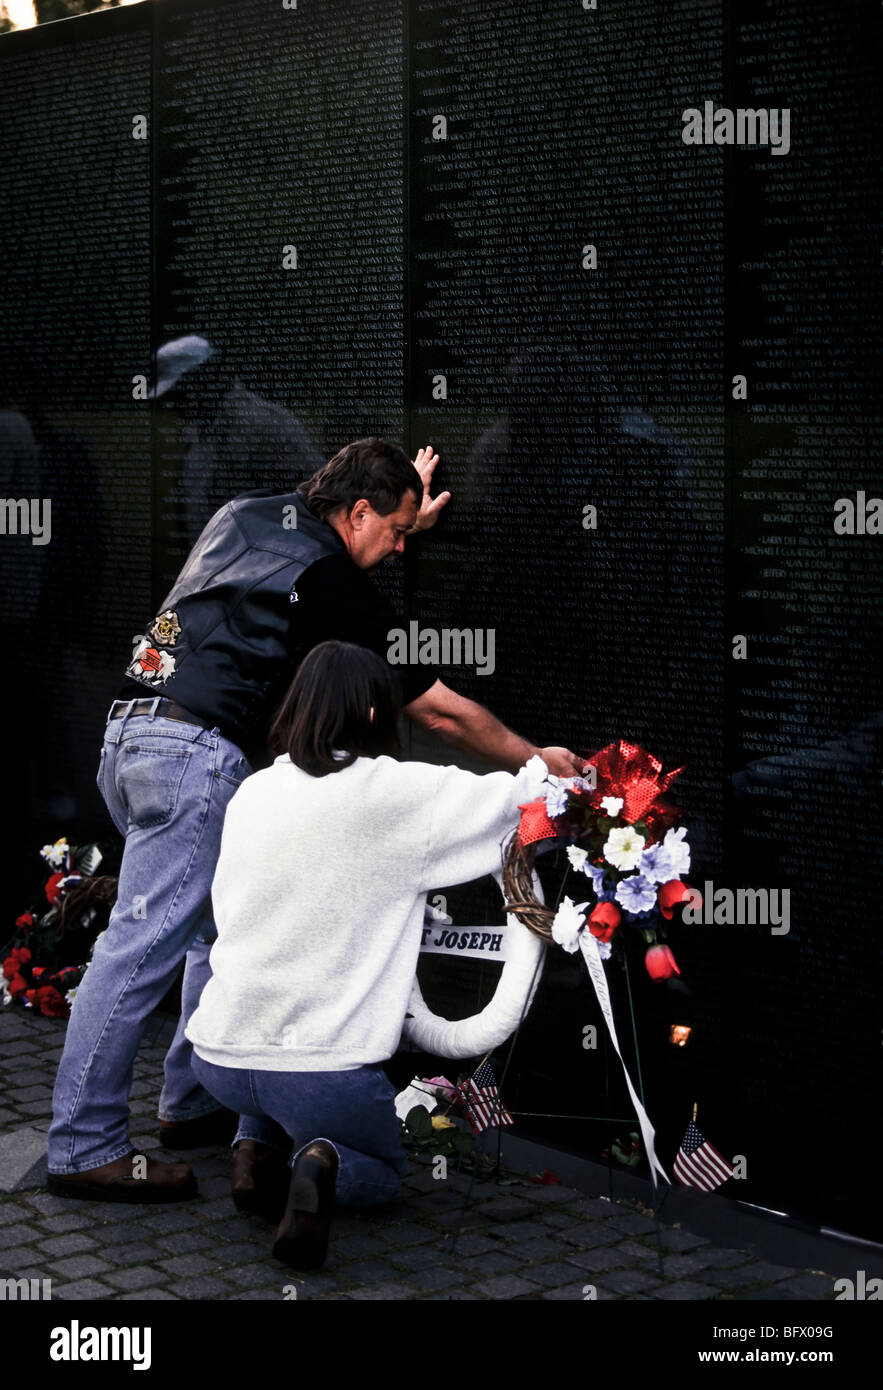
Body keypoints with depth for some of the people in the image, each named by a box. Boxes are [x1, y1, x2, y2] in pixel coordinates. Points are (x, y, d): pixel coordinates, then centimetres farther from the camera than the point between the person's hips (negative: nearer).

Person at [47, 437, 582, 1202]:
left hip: (127, 736, 9)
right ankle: (84, 1149, -5)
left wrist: (403, 515, 44)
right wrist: (538, 761, 16)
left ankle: (194, 1104, 22)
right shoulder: (337, 588, -2)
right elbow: (443, 713, 4)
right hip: (196, 750, -9)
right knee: (143, 947, -8)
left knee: (220, 927, 18)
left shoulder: (247, 510, 17)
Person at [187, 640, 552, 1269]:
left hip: (220, 1055, 5)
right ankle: (322, 1164, -9)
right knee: (385, 1170, 23)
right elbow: (508, 798, 0)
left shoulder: (252, 793, 6)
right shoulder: (395, 791, -9)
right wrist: (545, 767, 25)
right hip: (322, 1069, -5)